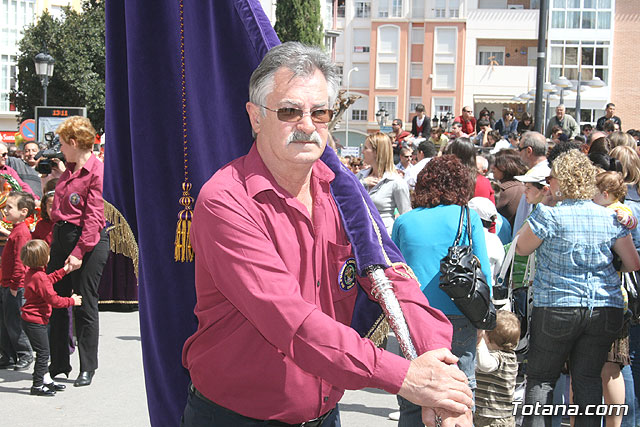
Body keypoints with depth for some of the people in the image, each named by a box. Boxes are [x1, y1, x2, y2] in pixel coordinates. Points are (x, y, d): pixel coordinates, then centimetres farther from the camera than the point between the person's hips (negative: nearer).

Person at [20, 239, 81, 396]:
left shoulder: (31, 273, 8)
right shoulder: (40, 277, -24)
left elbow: (47, 281, 27)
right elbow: (53, 299, -23)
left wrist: (63, 271, 29)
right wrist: (71, 301, -10)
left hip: (30, 320, 10)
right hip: (35, 322, -10)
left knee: (43, 352, 19)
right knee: (43, 353, -3)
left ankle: (46, 380, 29)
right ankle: (37, 385, 3)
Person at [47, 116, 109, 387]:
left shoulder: (97, 171, -12)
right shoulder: (68, 170, 14)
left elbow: (93, 216, -17)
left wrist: (79, 252, -21)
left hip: (89, 242, -8)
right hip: (61, 238, 8)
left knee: (85, 306, 0)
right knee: (56, 302, 10)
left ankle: (88, 368, 12)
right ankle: (59, 365, 22)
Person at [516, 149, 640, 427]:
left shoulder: (548, 215, -11)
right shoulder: (610, 218, 3)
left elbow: (520, 249, 1)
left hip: (556, 308, -4)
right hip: (606, 309, 4)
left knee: (541, 378, 8)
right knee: (587, 378, 10)